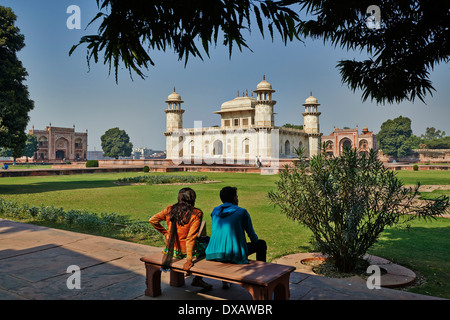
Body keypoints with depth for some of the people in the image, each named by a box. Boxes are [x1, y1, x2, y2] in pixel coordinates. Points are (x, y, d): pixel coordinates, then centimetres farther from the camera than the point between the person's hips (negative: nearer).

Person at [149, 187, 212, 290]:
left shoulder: (170, 209, -3)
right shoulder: (196, 214, -17)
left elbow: (152, 220, 4)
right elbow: (190, 238, -22)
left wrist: (165, 232, 12)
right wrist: (189, 260, -21)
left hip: (171, 249, 6)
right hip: (185, 251, -6)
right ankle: (198, 279, 16)